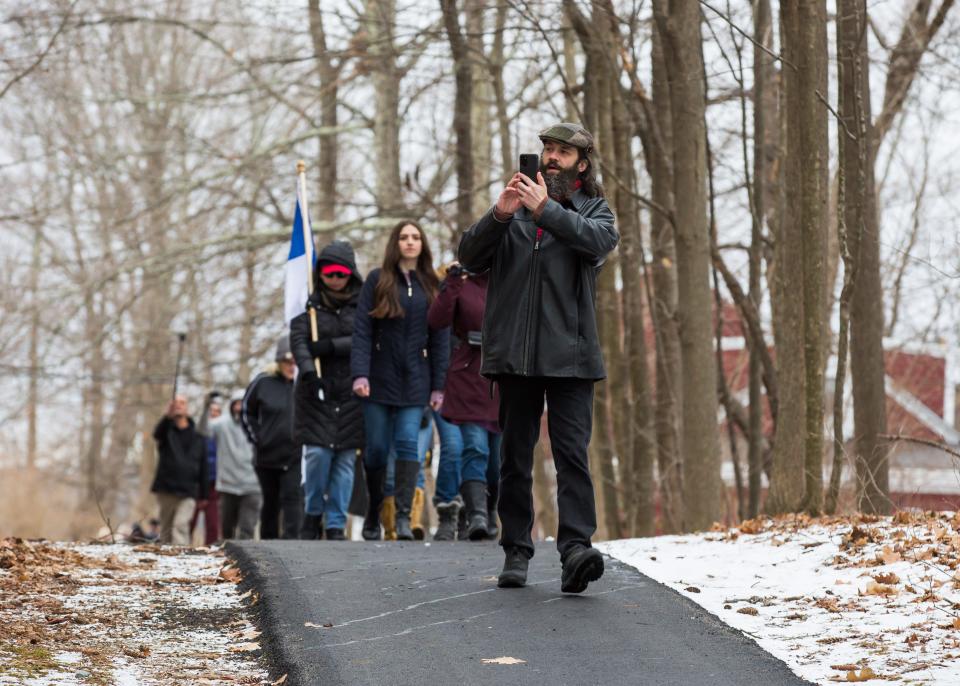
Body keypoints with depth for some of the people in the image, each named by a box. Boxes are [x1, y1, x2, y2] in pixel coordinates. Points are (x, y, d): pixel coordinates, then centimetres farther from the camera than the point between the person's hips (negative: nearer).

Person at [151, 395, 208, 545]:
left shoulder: (198, 438, 10)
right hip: (165, 490, 1)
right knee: (166, 529, 9)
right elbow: (157, 433, -20)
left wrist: (202, 495, 9)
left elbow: (203, 468, 12)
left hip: (187, 493, -1)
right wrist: (168, 416, -42)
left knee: (180, 526, -17)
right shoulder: (167, 430, 7)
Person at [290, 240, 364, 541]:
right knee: (317, 452, -10)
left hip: (350, 392, 1)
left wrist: (329, 346, -15)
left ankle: (336, 525, 4)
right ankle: (313, 514, 10)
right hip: (316, 391, -1)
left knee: (345, 459, -1)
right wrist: (307, 369, -23)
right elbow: (298, 340, -7)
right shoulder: (309, 306, 6)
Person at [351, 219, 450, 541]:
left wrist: (438, 385, 1)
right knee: (376, 448, 3)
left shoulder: (432, 286, 8)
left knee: (408, 444, -10)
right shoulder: (377, 281, 2)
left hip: (414, 380, 1)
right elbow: (362, 330, -4)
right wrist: (360, 374, -15)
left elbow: (441, 338, 7)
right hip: (380, 378, -1)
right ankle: (374, 514, 18)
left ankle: (403, 515, -14)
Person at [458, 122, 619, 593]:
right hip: (514, 354, 3)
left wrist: (545, 209, -20)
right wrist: (499, 214, -13)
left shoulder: (593, 210, 12)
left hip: (569, 354, -2)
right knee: (515, 457, 6)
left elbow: (600, 240, -12)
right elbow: (470, 257, 4)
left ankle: (576, 549, -20)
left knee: (572, 453, -12)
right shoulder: (515, 208, 16)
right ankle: (515, 551, 12)